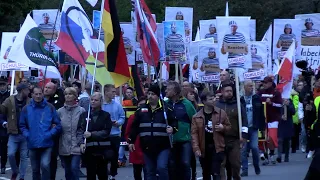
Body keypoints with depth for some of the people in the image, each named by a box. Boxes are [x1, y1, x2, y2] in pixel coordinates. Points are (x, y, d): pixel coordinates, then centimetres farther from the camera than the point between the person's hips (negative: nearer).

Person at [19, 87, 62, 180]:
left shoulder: (50, 108, -1)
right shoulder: (26, 109, 2)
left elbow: (58, 124, 2)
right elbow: (22, 126, 8)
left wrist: (50, 134, -10)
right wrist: (27, 135, -8)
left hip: (47, 144, -2)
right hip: (32, 144, 3)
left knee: (45, 165, -22)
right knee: (35, 169, 12)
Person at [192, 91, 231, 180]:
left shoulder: (221, 113, 1)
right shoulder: (197, 117, -1)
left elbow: (229, 127, 11)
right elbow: (194, 133, -4)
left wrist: (223, 128, -11)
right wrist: (196, 148, -14)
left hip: (217, 147, -2)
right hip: (204, 149, 2)